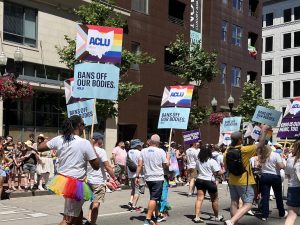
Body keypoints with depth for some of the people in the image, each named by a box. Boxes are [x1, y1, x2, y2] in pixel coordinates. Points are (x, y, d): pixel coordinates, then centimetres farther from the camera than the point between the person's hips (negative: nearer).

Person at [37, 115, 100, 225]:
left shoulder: (59, 139, 0)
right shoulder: (85, 143, -14)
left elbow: (40, 148, 12)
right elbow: (96, 166, -8)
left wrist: (49, 140, 25)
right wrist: (93, 149, 4)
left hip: (63, 180, 7)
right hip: (75, 184, -7)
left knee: (78, 214, 23)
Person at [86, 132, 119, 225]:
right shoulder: (101, 151, -12)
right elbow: (107, 167, -15)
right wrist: (115, 178, -8)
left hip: (89, 180, 7)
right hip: (99, 181, -7)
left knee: (93, 202, 19)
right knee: (96, 203, -1)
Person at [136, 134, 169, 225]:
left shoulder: (143, 151, 2)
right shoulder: (161, 151, -8)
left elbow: (139, 165, -1)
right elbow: (166, 166, -3)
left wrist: (137, 176, 4)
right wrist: (168, 158, 14)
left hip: (148, 178, 5)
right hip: (158, 178, -5)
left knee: (153, 198, 19)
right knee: (154, 198, -7)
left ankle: (155, 216, 29)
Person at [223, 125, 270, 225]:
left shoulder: (227, 152, -2)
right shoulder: (244, 150, -19)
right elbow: (260, 144, -9)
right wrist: (264, 131, -1)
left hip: (232, 181, 6)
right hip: (244, 182, -6)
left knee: (234, 203, 15)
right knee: (247, 205, -2)